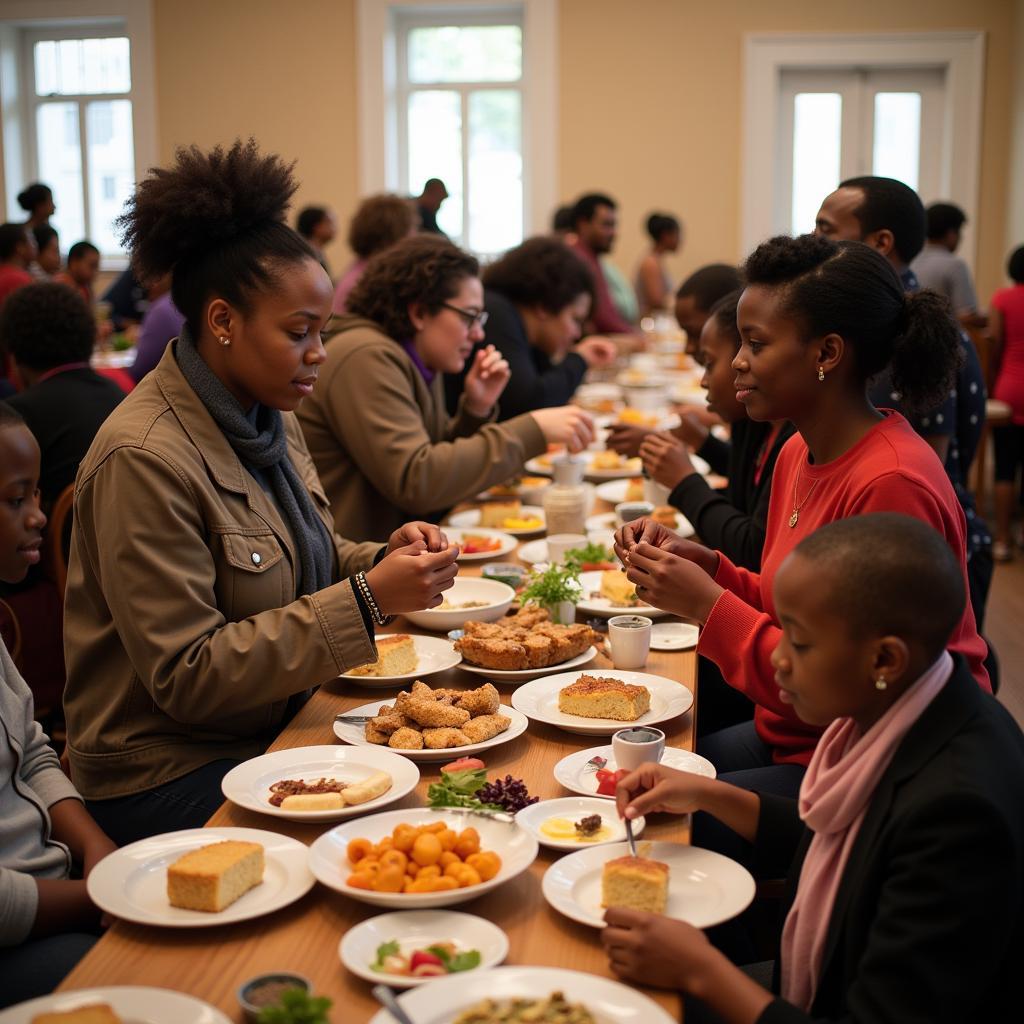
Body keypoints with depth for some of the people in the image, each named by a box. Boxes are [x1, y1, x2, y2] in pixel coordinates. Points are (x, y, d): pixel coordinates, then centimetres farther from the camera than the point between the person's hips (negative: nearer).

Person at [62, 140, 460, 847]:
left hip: (277, 728, 8)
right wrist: (368, 598, -24)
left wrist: (385, 559, -5)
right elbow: (185, 676, -22)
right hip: (171, 777, -8)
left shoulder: (271, 418, 5)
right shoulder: (145, 459, -22)